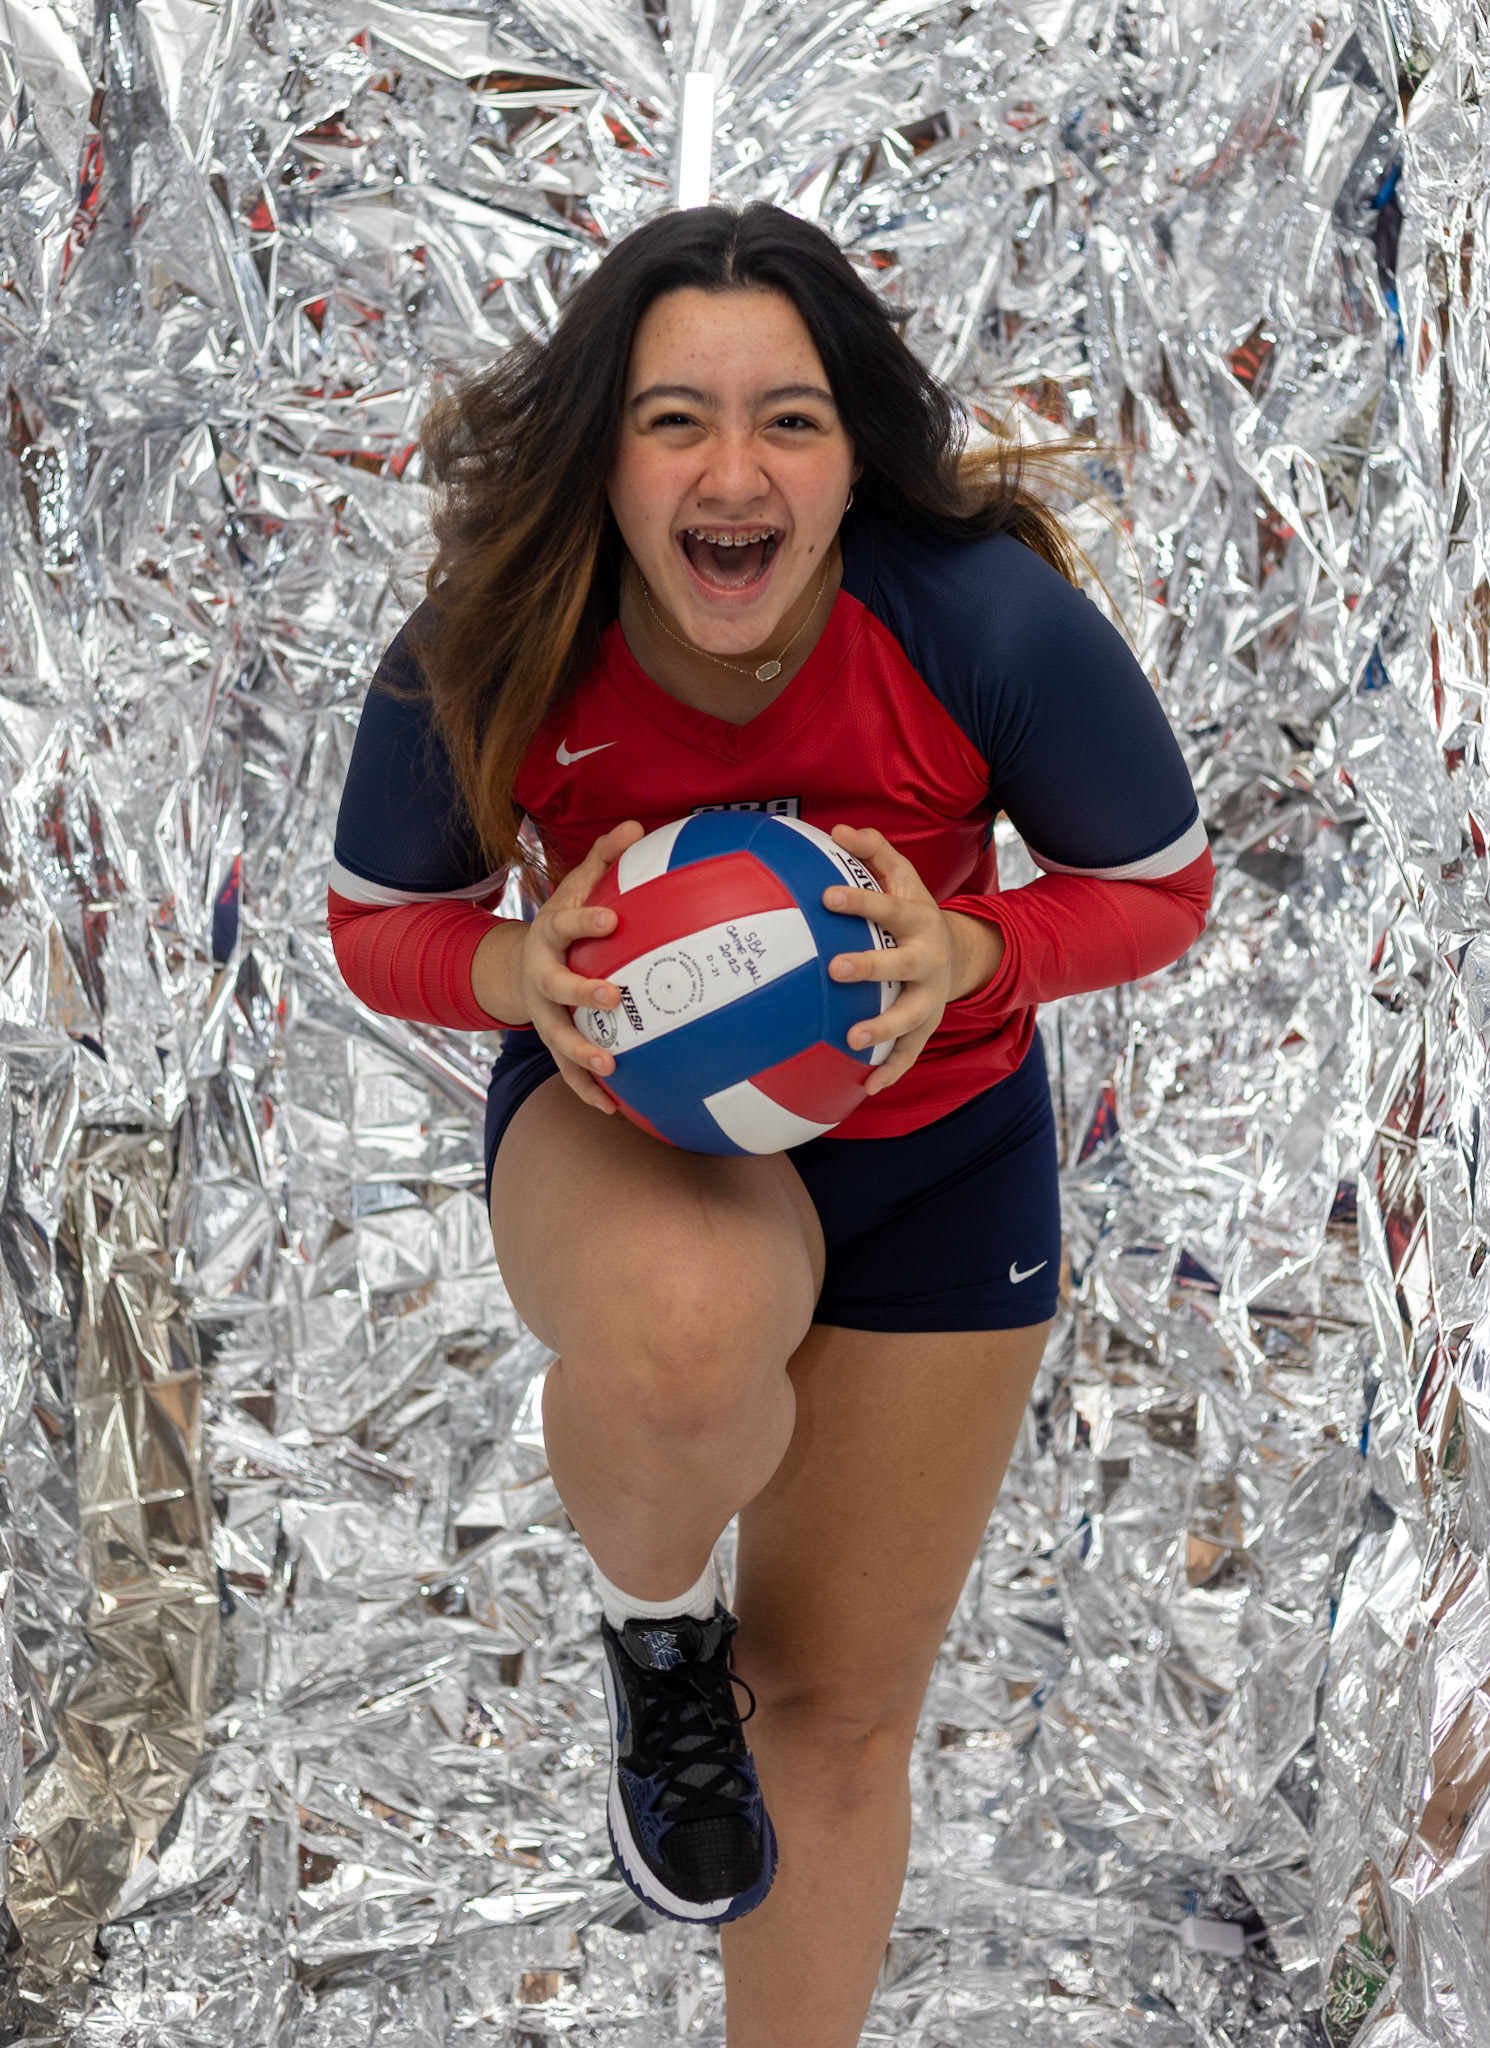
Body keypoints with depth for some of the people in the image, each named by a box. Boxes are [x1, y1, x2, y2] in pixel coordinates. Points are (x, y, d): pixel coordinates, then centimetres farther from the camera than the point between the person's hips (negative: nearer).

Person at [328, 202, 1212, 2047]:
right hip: (629, 1119, -1)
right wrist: (519, 973, -29)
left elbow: (1161, 889, -9)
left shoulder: (990, 620, -25)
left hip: (935, 1150, 1)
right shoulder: (484, 655, -23)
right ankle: (656, 1635, -4)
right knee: (684, 1328, -41)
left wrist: (968, 955, -30)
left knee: (838, 1709, 12)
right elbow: (380, 922, -6)